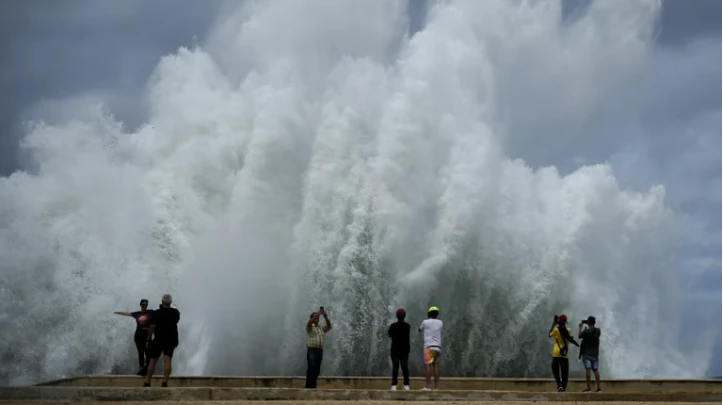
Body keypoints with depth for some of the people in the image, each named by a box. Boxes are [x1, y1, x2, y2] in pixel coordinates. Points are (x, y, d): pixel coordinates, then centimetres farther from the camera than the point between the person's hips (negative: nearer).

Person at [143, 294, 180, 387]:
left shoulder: (156, 313, -13)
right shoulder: (175, 313, 0)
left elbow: (152, 327, -15)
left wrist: (148, 340, -8)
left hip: (158, 340, -2)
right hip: (171, 340, 2)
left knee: (152, 361, 7)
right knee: (167, 361, -5)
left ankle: (147, 382, 7)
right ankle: (165, 382, -15)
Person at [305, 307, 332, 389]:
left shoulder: (321, 328, 21)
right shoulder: (310, 327, 7)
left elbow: (329, 326, 6)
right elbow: (309, 322, -15)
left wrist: (325, 316, -5)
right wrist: (318, 313, -19)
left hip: (320, 351, 5)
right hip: (311, 350, -5)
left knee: (317, 370, 2)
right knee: (311, 368, -17)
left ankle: (313, 385, 9)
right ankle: (308, 386, -17)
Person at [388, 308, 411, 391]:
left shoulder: (393, 326, -7)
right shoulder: (407, 326, 0)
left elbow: (389, 334, 7)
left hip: (395, 349, -2)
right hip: (405, 349, 2)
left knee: (395, 367, -3)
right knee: (405, 367, 3)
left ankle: (394, 385, -10)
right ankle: (406, 385, -3)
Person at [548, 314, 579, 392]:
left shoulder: (556, 330, -8)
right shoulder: (568, 330, 1)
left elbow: (550, 335, 9)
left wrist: (553, 325, 14)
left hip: (556, 354, -2)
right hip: (565, 354, 2)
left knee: (555, 369, 8)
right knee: (565, 371, 9)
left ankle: (559, 384, -12)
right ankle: (564, 387, 7)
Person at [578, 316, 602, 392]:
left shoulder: (586, 331, -16)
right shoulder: (598, 330, -1)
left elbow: (579, 336, 0)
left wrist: (580, 327, 10)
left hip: (586, 353, -5)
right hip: (595, 353, 5)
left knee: (587, 369, -6)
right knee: (595, 369, 7)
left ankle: (588, 388, -8)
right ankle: (598, 387, 4)